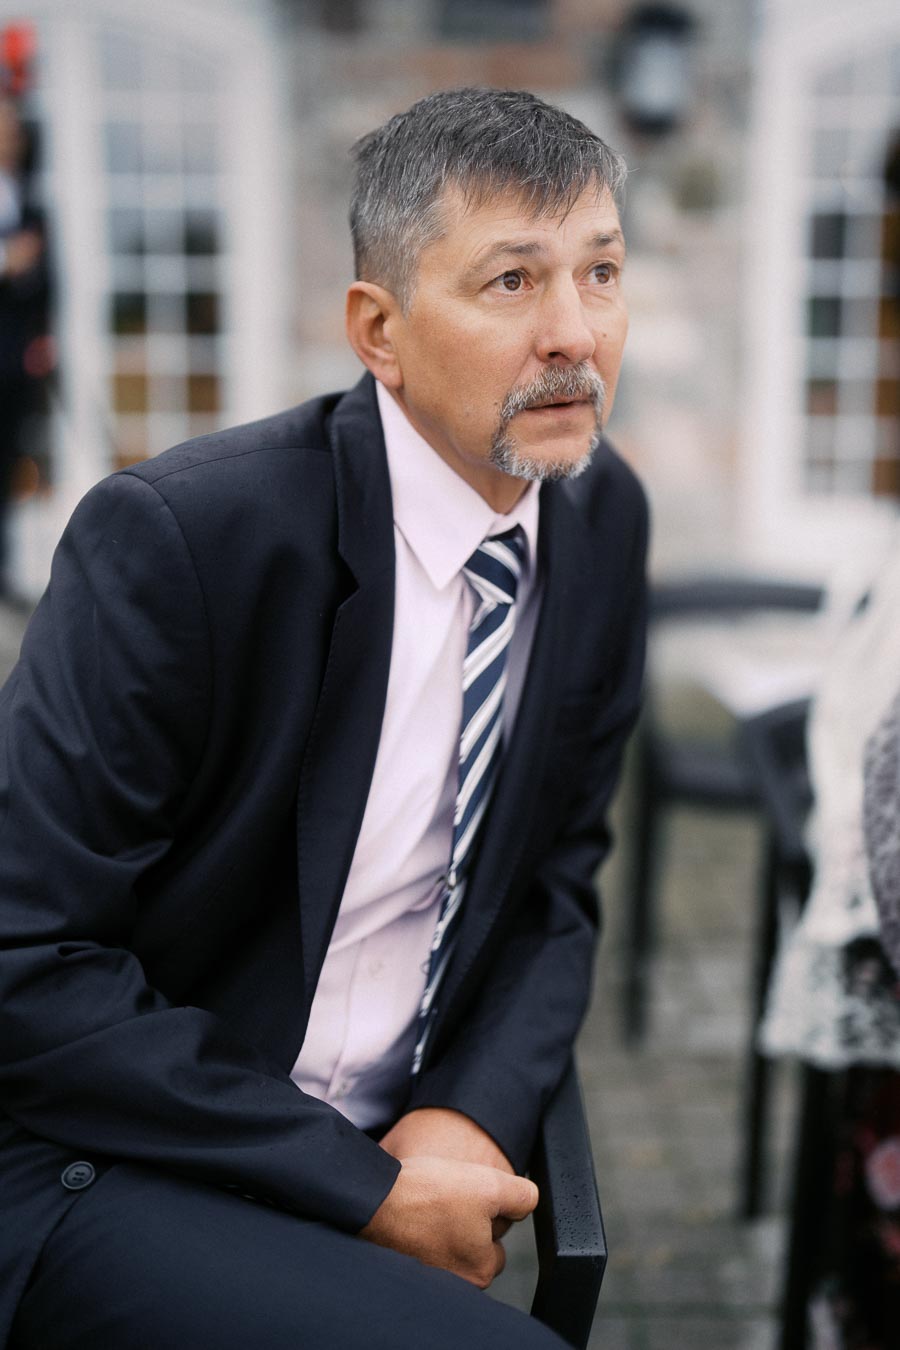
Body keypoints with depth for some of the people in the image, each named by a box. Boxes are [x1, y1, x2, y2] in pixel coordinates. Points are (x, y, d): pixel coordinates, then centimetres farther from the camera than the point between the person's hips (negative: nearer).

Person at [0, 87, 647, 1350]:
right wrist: (366, 1187, -17)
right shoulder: (176, 535, -20)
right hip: (104, 1168, -6)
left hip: (384, 1149, 6)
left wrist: (473, 1112, -9)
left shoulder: (604, 517, 0)